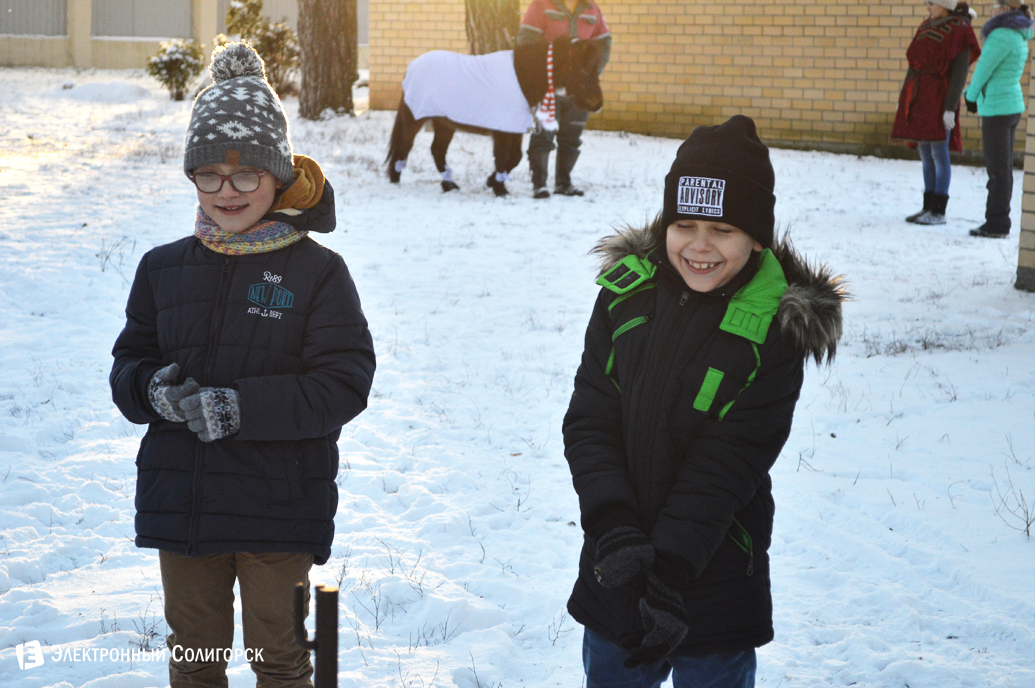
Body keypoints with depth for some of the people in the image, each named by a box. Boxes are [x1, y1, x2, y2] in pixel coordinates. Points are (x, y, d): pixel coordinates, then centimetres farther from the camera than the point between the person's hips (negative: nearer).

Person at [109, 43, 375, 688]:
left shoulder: (317, 272, -8)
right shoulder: (165, 268, 4)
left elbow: (344, 385, -13)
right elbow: (128, 363, 10)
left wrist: (242, 408, -23)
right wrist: (153, 389, -15)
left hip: (279, 511, -3)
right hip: (180, 505, 4)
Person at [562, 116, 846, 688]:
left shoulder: (776, 329, -12)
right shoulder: (626, 295, -3)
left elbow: (729, 463, -16)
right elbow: (588, 420, -6)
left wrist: (671, 568, -23)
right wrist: (615, 529, -20)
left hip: (716, 579, -3)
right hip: (614, 575, 3)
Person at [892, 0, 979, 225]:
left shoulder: (959, 33, -9)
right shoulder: (926, 28, 12)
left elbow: (959, 74, -13)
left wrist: (950, 109, -18)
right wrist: (904, 100, 15)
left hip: (940, 99, -7)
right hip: (919, 98, 7)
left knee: (939, 154, -5)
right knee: (926, 155, 10)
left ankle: (939, 212, -1)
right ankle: (928, 208, 15)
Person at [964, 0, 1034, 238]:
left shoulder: (1002, 35, -16)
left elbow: (983, 69, -12)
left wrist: (971, 95, 6)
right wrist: (973, 94, 9)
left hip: (997, 109, -10)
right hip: (1013, 105, 10)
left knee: (997, 169, -5)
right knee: (1003, 169, 11)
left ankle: (996, 224, -2)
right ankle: (999, 224, 15)